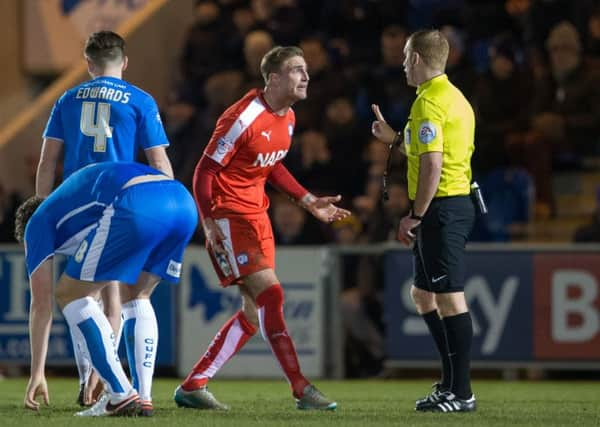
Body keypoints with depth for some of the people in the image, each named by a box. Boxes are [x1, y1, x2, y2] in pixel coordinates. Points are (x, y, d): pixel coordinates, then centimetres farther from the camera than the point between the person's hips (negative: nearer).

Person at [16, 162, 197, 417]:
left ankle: (122, 397, 5)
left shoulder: (38, 223, 26)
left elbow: (41, 304, 23)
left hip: (137, 207, -7)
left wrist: (37, 374, 30)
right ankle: (143, 399, 17)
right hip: (184, 203, 7)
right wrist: (99, 368, 54)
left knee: (69, 295, 10)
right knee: (136, 297, 29)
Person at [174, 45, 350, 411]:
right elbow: (205, 171, -16)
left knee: (254, 314, 7)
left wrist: (309, 202, 16)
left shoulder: (288, 118, 7)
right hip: (228, 216, -9)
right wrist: (210, 224, -22)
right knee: (270, 294, -16)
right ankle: (301, 390, -16)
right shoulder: (244, 118, -19)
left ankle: (193, 386, 14)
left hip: (257, 216, 9)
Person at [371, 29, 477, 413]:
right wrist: (396, 139, 29)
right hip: (458, 204, 10)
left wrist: (415, 217, -17)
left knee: (449, 298, -8)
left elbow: (432, 166, -21)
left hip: (440, 208, -10)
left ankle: (461, 393, -7)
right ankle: (453, 380, 21)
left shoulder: (429, 103, -14)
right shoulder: (455, 98, 16)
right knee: (423, 294, 19)